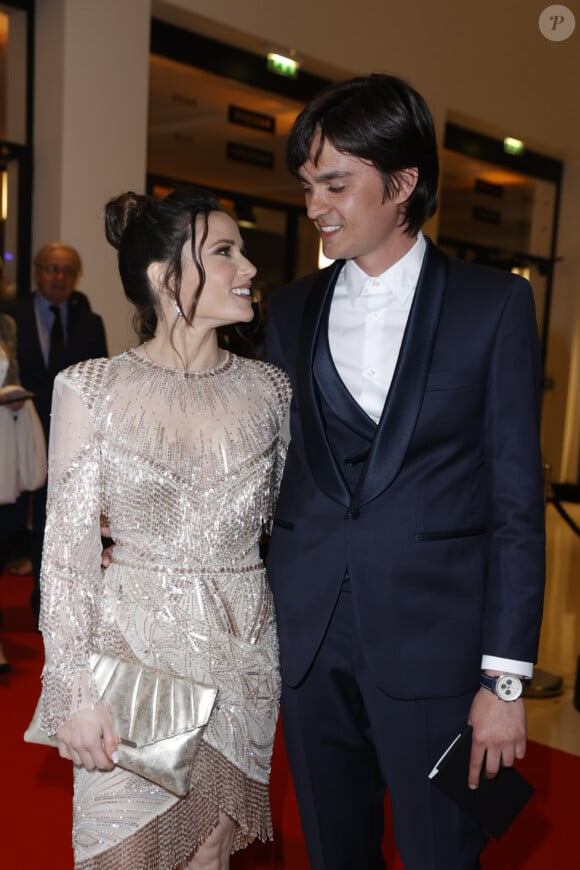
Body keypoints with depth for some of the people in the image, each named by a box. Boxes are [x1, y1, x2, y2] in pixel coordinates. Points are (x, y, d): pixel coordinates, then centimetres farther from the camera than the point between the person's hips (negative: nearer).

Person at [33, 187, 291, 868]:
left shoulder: (267, 388, 1)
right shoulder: (92, 389, -9)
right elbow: (68, 546, -8)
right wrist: (74, 689, -11)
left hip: (243, 653, 3)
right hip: (134, 647, -2)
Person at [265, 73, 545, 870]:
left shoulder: (495, 304, -4)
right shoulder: (292, 309, 7)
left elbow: (516, 499, -6)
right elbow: (275, 468, 9)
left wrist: (506, 677, -8)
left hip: (434, 642, -3)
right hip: (307, 644, 4)